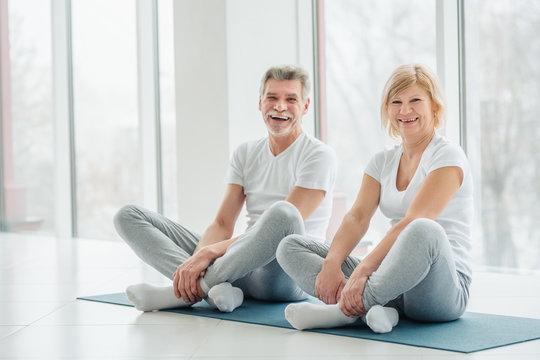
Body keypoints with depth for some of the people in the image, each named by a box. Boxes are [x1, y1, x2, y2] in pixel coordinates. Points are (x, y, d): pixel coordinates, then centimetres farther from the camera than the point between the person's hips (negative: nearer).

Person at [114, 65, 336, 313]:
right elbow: (223, 224, 8)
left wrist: (210, 252, -23)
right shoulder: (246, 154, 16)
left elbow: (284, 223, -16)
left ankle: (194, 290, -27)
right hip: (242, 269, 6)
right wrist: (198, 257, -16)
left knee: (283, 212, -41)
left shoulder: (319, 155, -3)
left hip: (287, 276, -6)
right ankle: (212, 285, -28)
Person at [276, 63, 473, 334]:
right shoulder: (383, 162, 15)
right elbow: (358, 217, 1)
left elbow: (412, 223, -20)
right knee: (290, 246, -4)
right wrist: (331, 264, -19)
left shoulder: (447, 157, -6)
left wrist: (363, 270, -31)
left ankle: (346, 311, -29)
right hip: (395, 286, 7)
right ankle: (370, 307, -28)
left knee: (425, 231, -42)